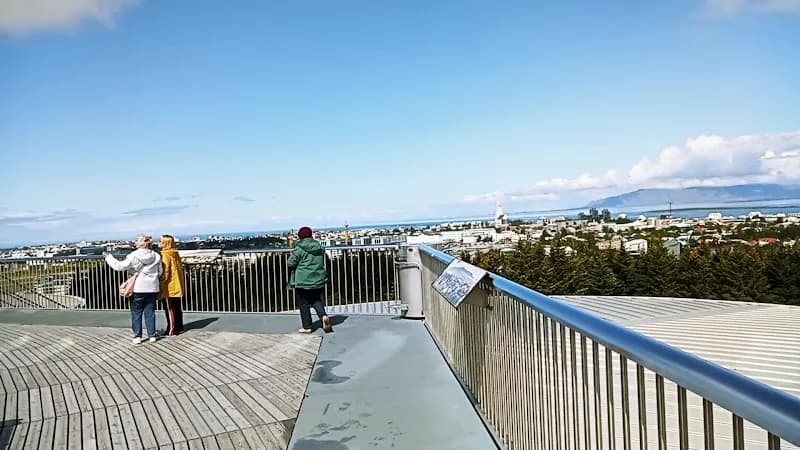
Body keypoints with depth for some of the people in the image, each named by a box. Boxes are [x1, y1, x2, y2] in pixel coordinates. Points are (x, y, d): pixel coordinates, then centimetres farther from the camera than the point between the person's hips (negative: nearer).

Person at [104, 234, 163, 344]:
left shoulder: (134, 256, -11)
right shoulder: (156, 256, 0)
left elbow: (119, 266, -8)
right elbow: (160, 272, 5)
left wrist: (108, 257, 4)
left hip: (138, 289, -3)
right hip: (152, 288, 3)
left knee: (136, 313, 9)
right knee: (150, 312, 9)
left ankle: (137, 336, 10)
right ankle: (152, 335, 11)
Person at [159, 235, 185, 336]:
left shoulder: (165, 255, -15)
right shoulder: (175, 254, 8)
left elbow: (165, 272, -19)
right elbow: (180, 268, 14)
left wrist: (161, 286, -14)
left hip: (169, 287, -8)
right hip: (176, 286, 8)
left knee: (170, 309, -2)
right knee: (177, 308, 14)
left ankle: (171, 330, 3)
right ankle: (179, 327, 22)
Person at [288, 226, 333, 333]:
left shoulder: (300, 248, -12)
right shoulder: (319, 246, 6)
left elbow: (291, 263, -11)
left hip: (303, 280, -5)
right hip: (318, 279, 5)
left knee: (304, 304, 8)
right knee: (316, 300, 19)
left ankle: (307, 327, 14)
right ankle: (323, 316, -6)